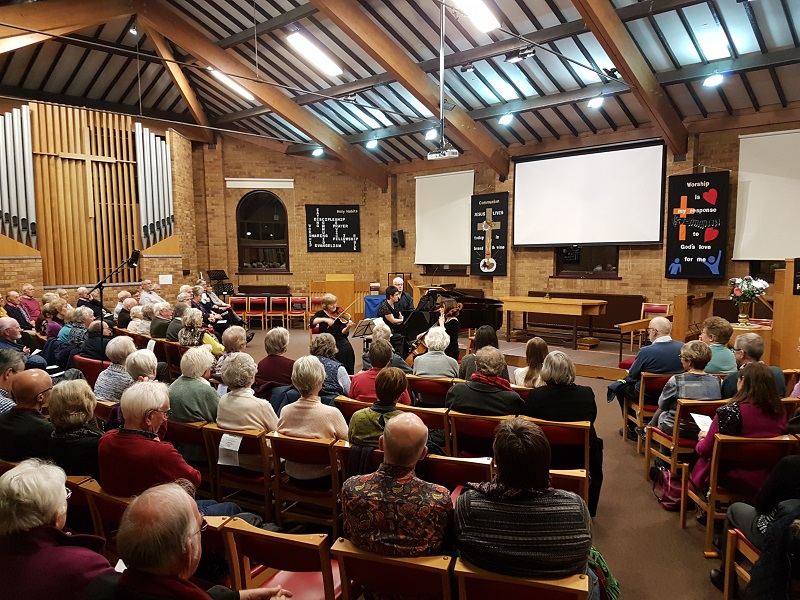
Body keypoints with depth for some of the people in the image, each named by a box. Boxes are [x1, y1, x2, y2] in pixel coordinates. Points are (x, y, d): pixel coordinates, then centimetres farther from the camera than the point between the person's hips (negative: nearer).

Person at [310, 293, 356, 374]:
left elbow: (343, 332, -4)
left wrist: (348, 328, -25)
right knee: (335, 352, -31)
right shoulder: (321, 314, 5)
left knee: (348, 349, -27)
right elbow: (312, 322, -15)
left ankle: (349, 374, -13)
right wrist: (324, 319, -26)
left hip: (340, 340, 1)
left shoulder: (339, 315, 5)